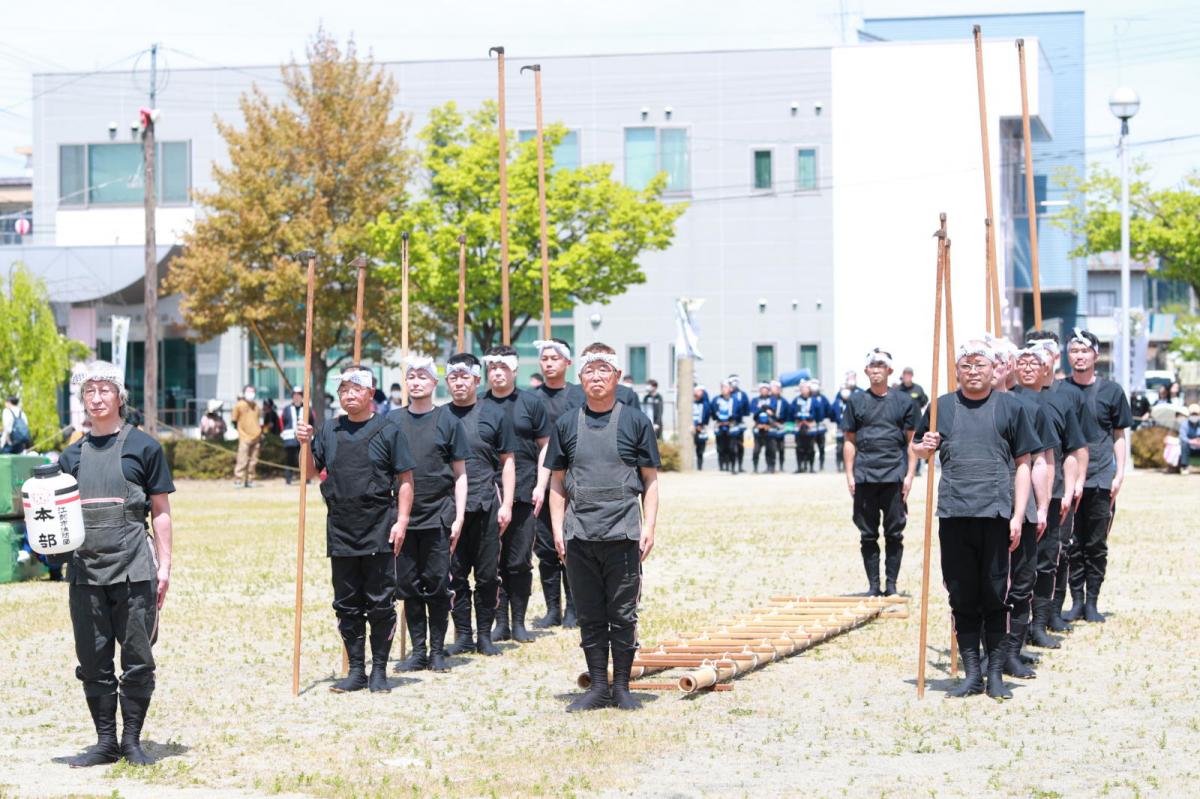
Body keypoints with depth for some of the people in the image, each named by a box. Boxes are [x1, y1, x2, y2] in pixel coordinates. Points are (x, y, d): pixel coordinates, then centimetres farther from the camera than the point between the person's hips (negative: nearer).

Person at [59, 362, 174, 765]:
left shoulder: (142, 447, 3)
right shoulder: (73, 455, 14)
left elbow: (161, 512, 3)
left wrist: (164, 565, -2)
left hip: (133, 567, -4)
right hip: (86, 568, 4)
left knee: (137, 658, 0)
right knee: (93, 660, 6)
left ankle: (132, 740, 10)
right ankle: (105, 742, 14)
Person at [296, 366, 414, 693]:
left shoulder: (388, 431, -2)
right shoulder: (330, 431, 11)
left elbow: (405, 479, -2)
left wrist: (402, 521, -9)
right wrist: (306, 443, -1)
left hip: (378, 531, -4)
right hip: (341, 531, 4)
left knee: (380, 604, 1)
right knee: (347, 604, 9)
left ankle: (379, 671, 10)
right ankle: (356, 671, 17)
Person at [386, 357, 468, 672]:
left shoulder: (448, 421, 2)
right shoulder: (393, 420, 7)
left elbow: (460, 475, 4)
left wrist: (459, 517, -3)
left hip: (438, 514, -2)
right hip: (402, 514, 2)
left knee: (437, 584, 0)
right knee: (408, 584, 5)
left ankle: (437, 651, 9)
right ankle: (418, 651, 12)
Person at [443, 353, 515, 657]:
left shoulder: (494, 415, 5)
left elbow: (507, 462, 7)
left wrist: (506, 504, 0)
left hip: (486, 506, -1)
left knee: (487, 575, 2)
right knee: (455, 574, 4)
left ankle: (484, 635, 11)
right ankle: (463, 634, 12)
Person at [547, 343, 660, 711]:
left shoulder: (635, 422, 4)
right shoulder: (566, 425, 9)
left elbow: (650, 480, 6)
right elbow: (557, 482, 12)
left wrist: (648, 526, -3)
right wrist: (558, 529, 3)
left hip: (623, 536, -2)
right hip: (579, 537, 2)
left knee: (623, 614, 2)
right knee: (590, 616, 7)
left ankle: (622, 687, 11)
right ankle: (598, 687, 14)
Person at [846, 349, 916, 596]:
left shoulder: (903, 401, 6)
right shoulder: (856, 401, 9)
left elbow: (912, 441, 7)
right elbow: (850, 441, 11)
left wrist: (909, 475, -1)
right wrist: (849, 475, 3)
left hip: (894, 476, -1)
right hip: (864, 478, 1)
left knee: (894, 534, 2)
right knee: (868, 535, 4)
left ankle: (891, 586, 9)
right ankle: (873, 586, 11)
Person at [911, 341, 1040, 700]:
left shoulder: (1009, 407, 8)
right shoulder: (941, 407, 12)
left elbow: (1022, 464, 8)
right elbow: (917, 448, 23)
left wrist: (1018, 515, 0)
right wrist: (924, 447, -2)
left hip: (996, 514, -2)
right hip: (953, 515, 2)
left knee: (995, 597, 0)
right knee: (963, 598, 5)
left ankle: (996, 674, 7)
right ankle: (971, 674, 12)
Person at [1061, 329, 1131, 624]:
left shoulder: (1111, 391, 6)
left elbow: (1119, 436, 9)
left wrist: (1119, 474, 0)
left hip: (1101, 479, 0)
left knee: (1097, 545, 2)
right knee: (1071, 544, 2)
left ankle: (1092, 603, 8)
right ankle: (1076, 601, 9)